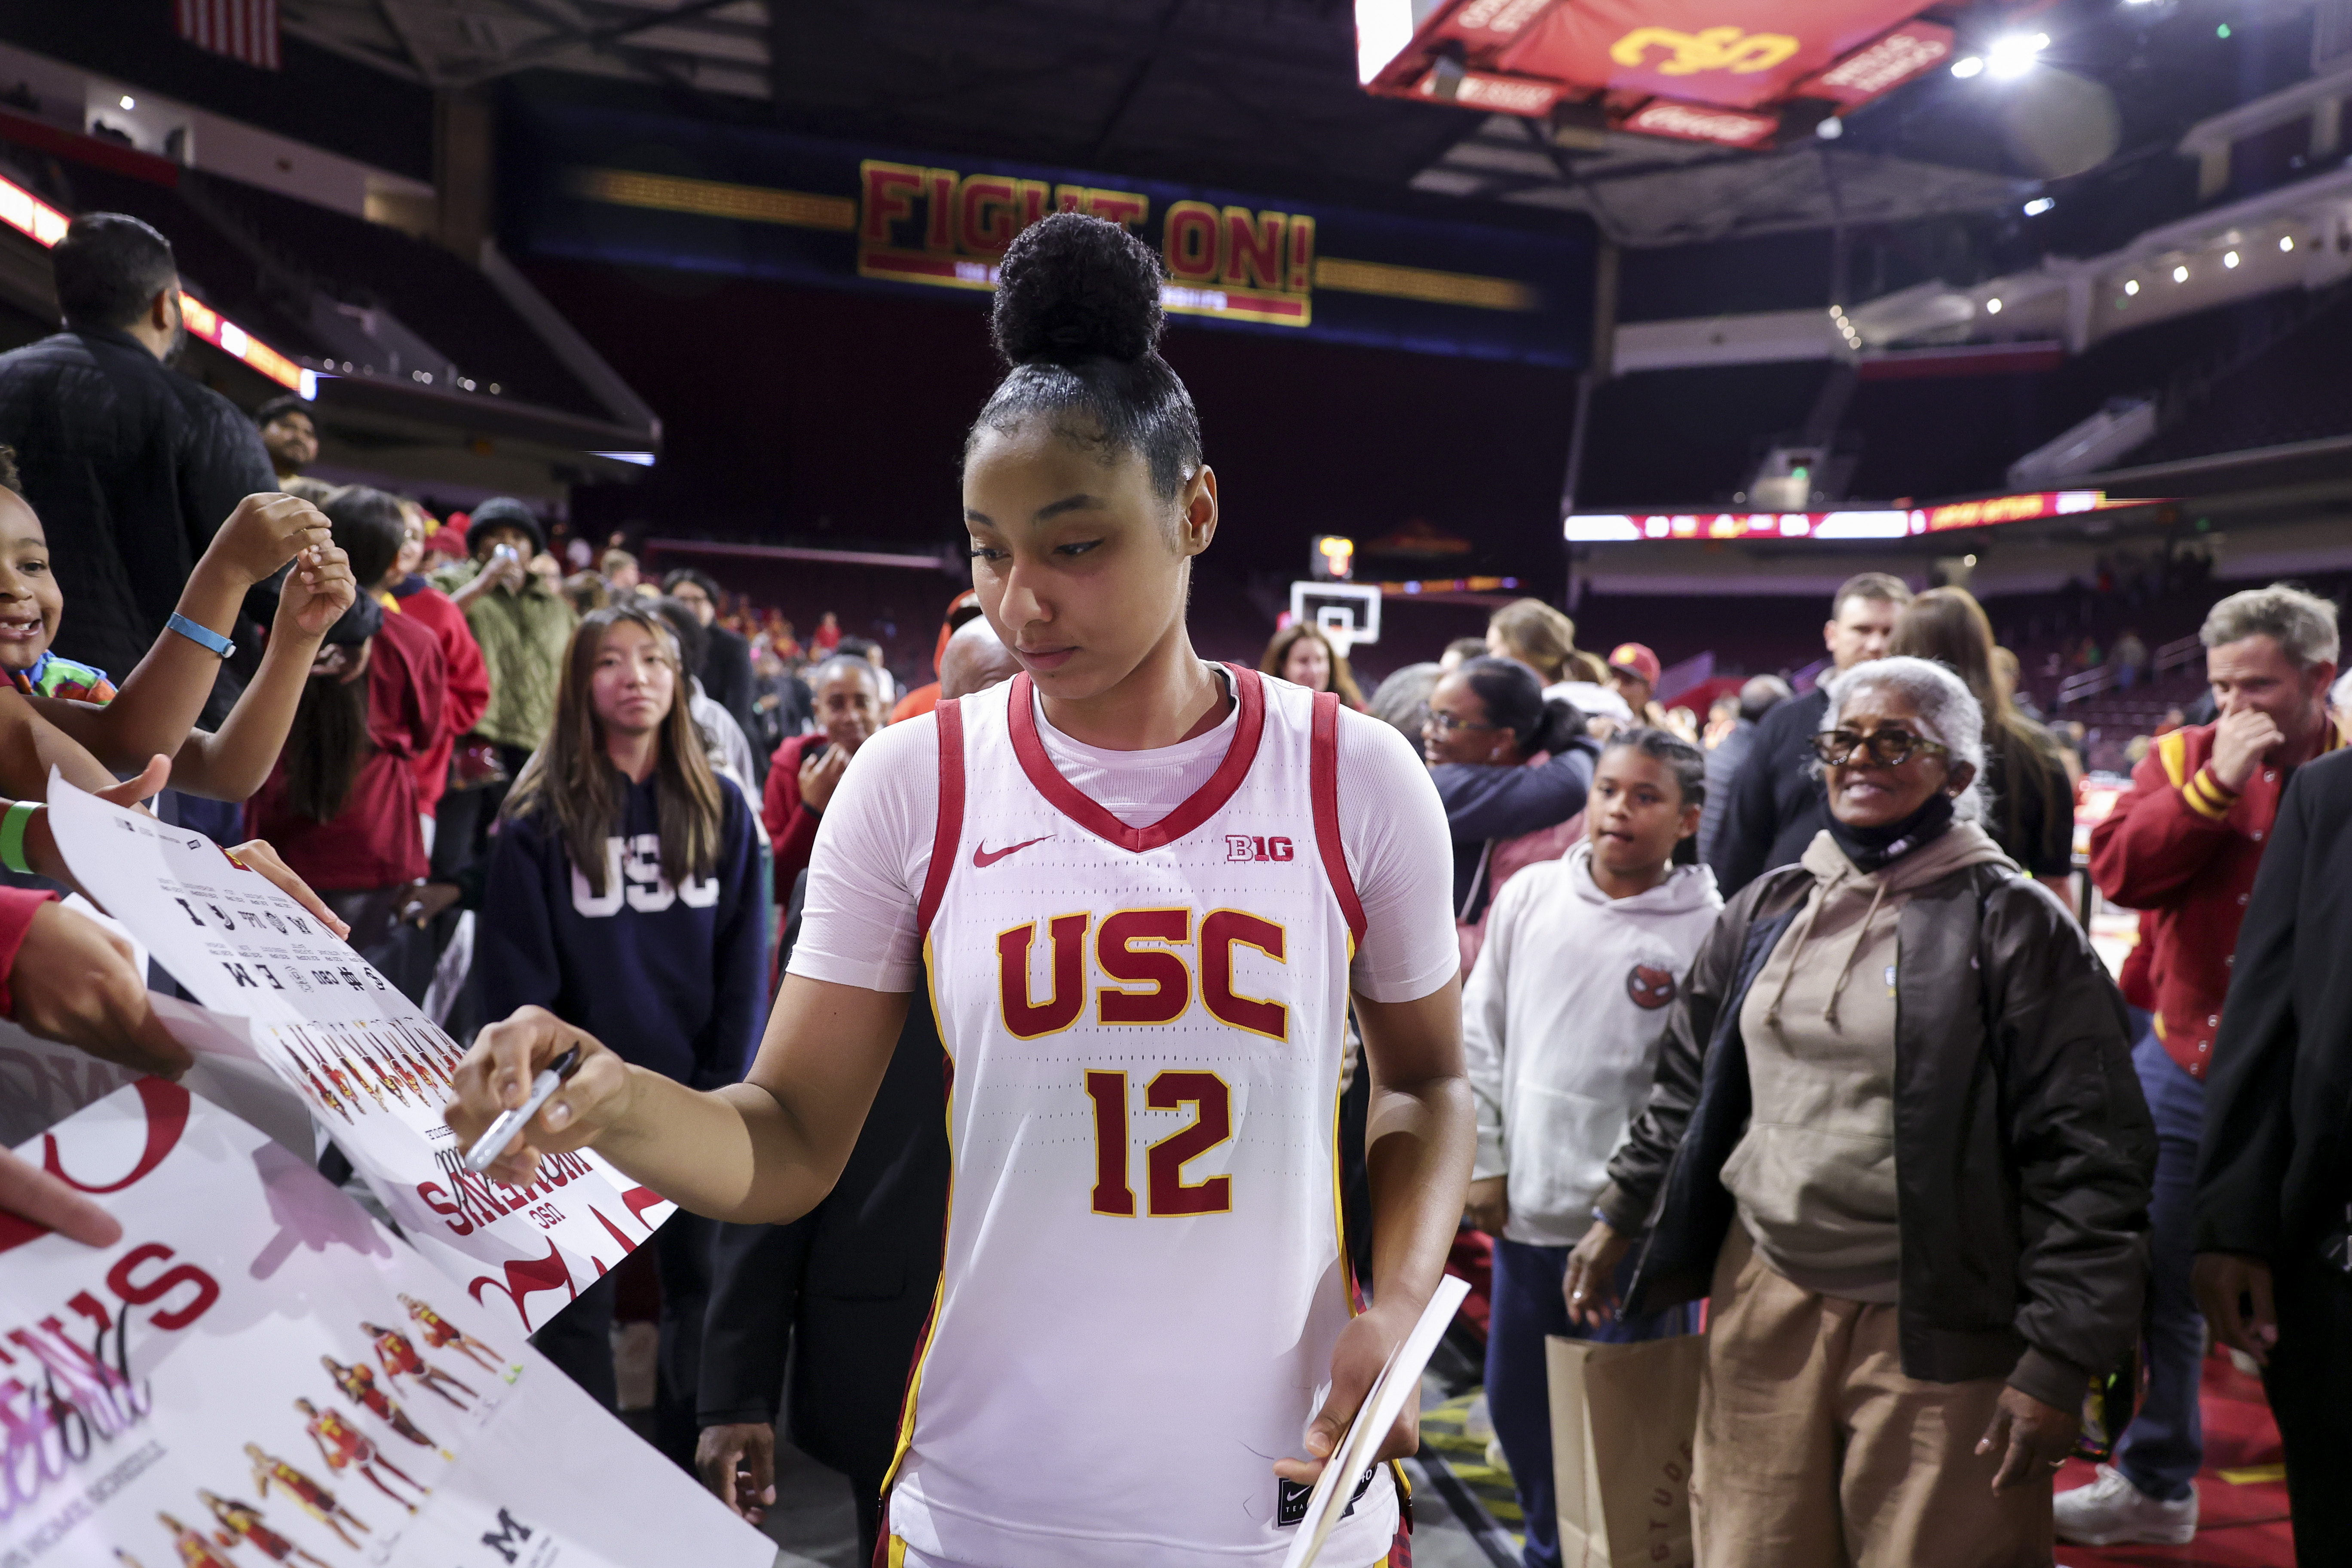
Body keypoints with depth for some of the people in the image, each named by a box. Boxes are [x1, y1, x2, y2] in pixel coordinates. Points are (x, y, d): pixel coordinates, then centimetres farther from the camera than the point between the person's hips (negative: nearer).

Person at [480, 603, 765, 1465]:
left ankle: (688, 1477, 27)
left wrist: (726, 1091, -6)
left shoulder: (722, 810, 4)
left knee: (703, 1286, 10)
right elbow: (515, 980, -4)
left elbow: (745, 964, 2)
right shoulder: (538, 820, -2)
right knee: (578, 1301, 8)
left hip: (696, 1101, 2)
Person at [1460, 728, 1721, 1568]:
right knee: (1516, 1400, 17)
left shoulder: (1707, 928, -11)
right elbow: (1480, 1035, 6)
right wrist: (1484, 1160, 5)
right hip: (1526, 1206, 5)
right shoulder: (1530, 895, 0)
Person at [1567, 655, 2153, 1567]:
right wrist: (1619, 1219, 17)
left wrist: (2059, 1362, -13)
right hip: (1763, 1300, 4)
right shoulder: (1767, 911, 8)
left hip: (1934, 1335, -4)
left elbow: (2088, 1157, -10)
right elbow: (1690, 1085, 18)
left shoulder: (2015, 926, -7)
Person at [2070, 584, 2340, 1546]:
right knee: (2159, 1286, 11)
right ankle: (2154, 1485, 28)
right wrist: (2216, 782, -17)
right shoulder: (2185, 757, 3)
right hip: (2184, 1071, 2)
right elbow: (2118, 870, -11)